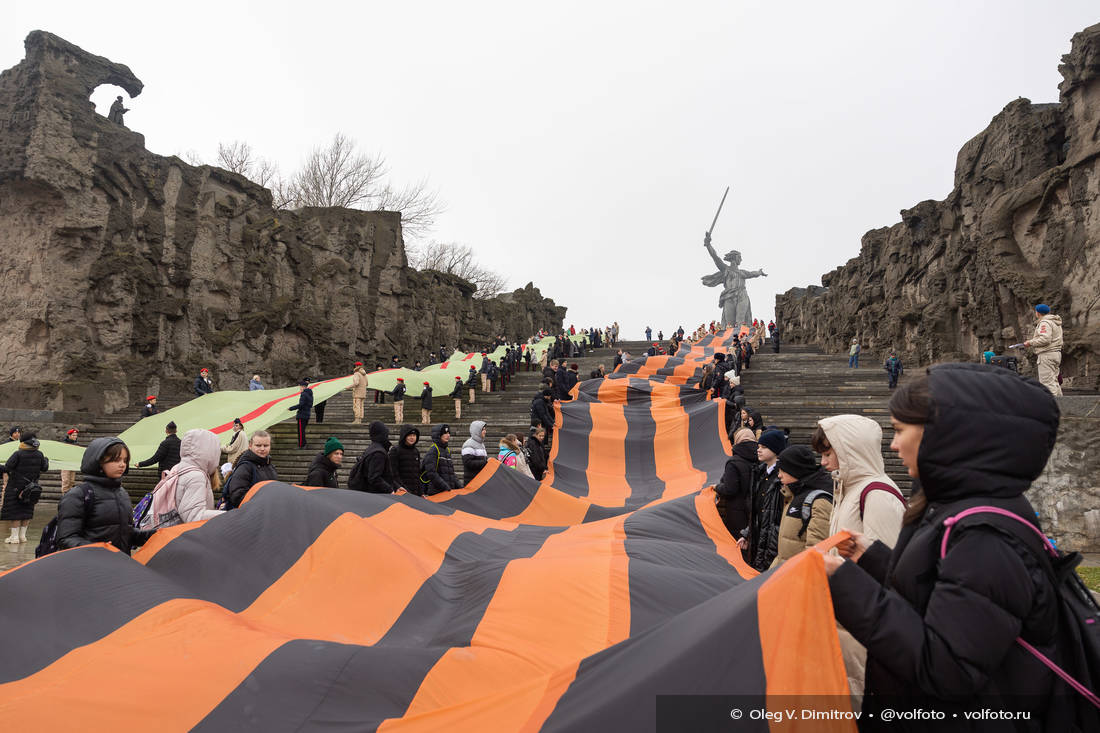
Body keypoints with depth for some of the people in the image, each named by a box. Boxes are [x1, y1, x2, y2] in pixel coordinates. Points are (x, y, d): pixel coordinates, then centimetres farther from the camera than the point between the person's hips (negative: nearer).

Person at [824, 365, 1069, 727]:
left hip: (965, 719, -8)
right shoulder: (961, 510, 2)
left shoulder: (987, 539, -27)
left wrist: (848, 585, -30)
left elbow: (946, 670, -30)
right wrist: (871, 558, 10)